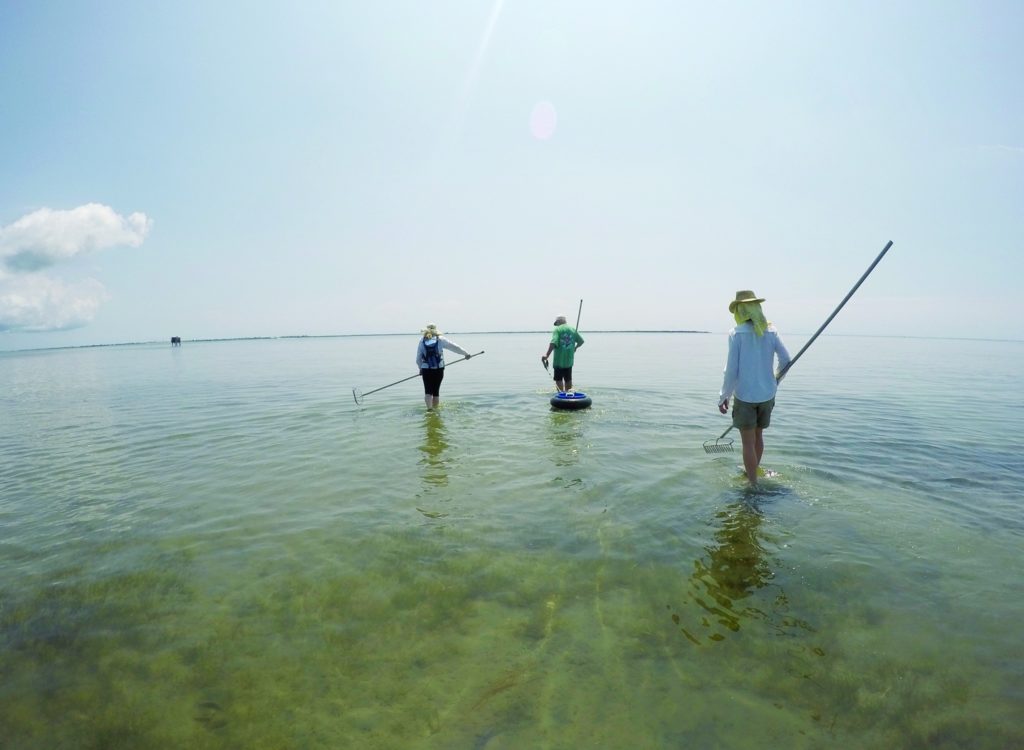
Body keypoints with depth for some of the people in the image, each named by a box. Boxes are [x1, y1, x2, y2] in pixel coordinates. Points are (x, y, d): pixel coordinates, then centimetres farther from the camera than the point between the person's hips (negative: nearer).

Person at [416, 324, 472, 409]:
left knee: (428, 392, 1)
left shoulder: (422, 341, 5)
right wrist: (466, 353, 20)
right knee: (436, 391, 12)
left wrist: (420, 368, 23)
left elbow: (418, 359, 7)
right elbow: (455, 347, 9)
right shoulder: (440, 339, 2)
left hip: (426, 370, 0)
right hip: (439, 370, 0)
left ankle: (429, 409, -16)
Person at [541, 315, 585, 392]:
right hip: (569, 359, 5)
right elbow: (581, 341, 11)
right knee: (568, 379, 15)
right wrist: (575, 347, 31)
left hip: (559, 360, -4)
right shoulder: (573, 329, 7)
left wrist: (547, 355, -28)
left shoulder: (557, 329, -8)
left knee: (558, 379, 2)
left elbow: (553, 343, -22)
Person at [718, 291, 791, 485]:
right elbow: (786, 359, 3)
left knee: (748, 442, 5)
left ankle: (753, 483, 12)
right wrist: (775, 382, 20)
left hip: (745, 396, -5)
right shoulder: (771, 331, 0)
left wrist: (724, 397, -4)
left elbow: (732, 369, -13)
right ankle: (753, 471, 41)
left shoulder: (737, 333, -12)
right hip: (767, 394, 5)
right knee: (758, 435, 23)